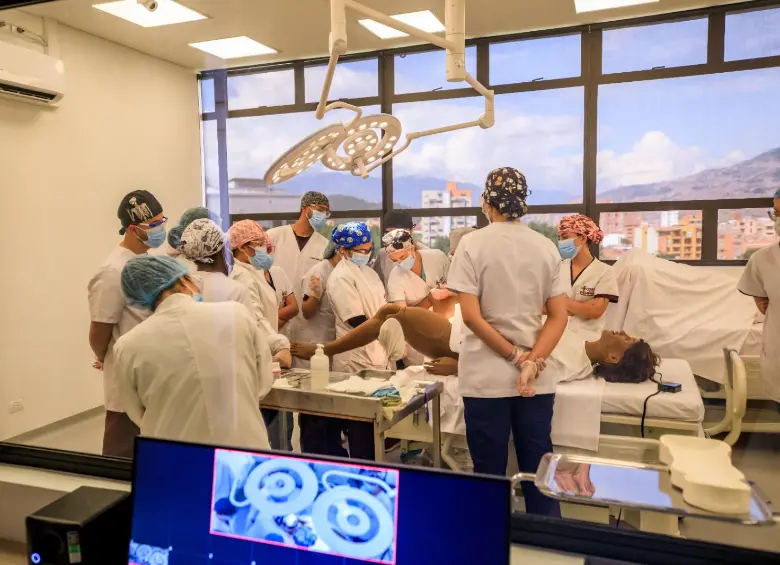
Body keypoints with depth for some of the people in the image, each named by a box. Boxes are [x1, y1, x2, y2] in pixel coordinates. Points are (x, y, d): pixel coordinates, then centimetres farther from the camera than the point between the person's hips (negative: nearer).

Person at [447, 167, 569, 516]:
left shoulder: (473, 244, -6)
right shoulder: (546, 247, 5)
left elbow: (471, 316, -13)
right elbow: (559, 317, 0)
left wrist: (515, 356, -7)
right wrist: (532, 362, -7)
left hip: (487, 377, -3)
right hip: (537, 379, 4)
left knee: (489, 474, 9)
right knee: (538, 471, 12)